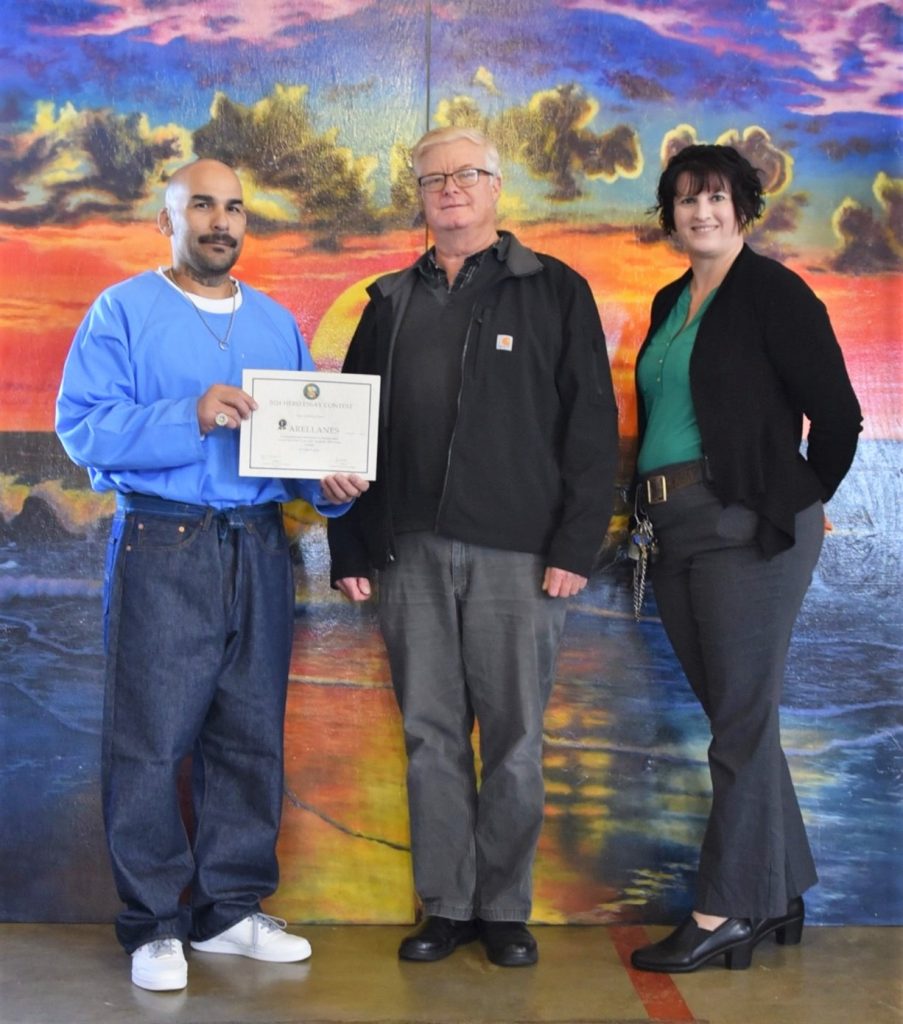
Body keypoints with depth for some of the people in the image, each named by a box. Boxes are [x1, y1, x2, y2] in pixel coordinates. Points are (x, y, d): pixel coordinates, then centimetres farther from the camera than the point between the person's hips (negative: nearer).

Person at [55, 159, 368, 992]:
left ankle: (231, 908, 22)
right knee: (152, 738, -2)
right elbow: (81, 424, -10)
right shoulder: (123, 311, 1)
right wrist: (191, 418, -22)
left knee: (251, 736, 9)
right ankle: (153, 923, 12)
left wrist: (330, 485, -6)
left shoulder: (278, 324, 15)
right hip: (162, 547, -5)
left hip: (259, 548, 5)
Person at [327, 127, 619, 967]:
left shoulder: (554, 291, 5)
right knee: (430, 734, 7)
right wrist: (350, 549, 8)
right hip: (410, 550, 3)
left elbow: (591, 424, -2)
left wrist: (576, 546, -9)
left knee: (514, 739, 4)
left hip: (517, 552, -3)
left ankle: (505, 908, 18)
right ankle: (445, 905, 19)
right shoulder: (392, 302, 15)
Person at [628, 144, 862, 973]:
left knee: (741, 723, -3)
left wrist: (800, 506, 3)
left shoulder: (773, 292, -6)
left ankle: (726, 912, 6)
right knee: (738, 717, 13)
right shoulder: (671, 303, 17)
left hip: (749, 530, -8)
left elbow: (837, 416, -7)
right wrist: (653, 510, 14)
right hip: (677, 533, 8)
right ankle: (780, 896, 24)